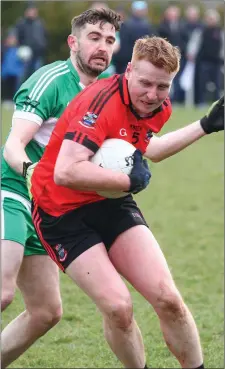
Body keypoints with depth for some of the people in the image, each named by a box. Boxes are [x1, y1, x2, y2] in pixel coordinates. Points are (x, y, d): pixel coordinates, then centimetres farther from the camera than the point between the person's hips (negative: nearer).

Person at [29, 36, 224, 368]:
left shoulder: (158, 107, -1)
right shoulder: (101, 101, -27)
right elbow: (65, 172, -37)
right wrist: (129, 180, -27)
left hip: (112, 203, 7)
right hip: (63, 212, -6)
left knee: (167, 299, -7)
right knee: (118, 307, -18)